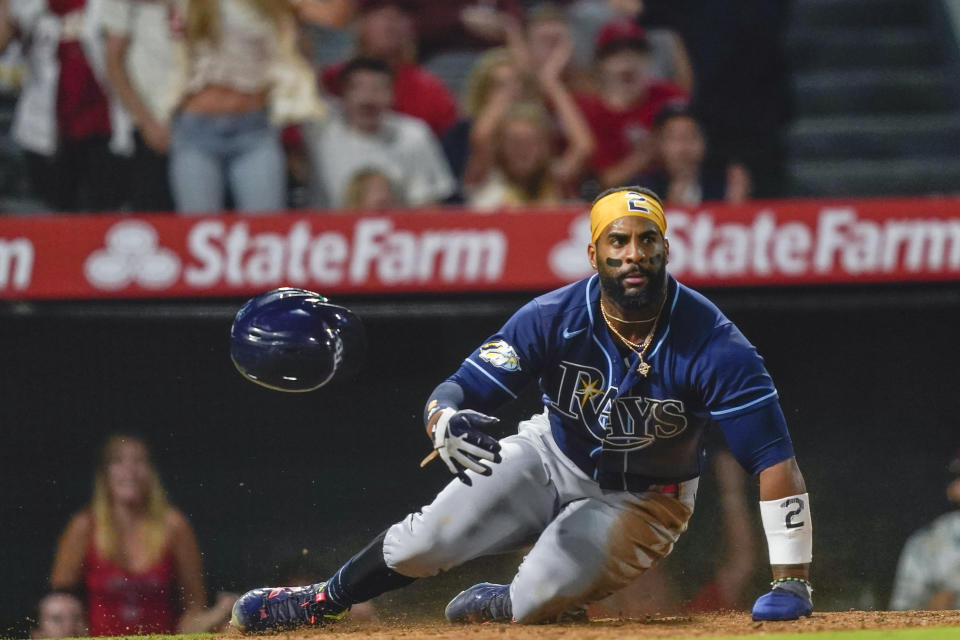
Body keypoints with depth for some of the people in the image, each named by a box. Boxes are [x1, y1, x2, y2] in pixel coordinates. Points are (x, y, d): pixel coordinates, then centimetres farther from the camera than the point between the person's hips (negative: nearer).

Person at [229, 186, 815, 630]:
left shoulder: (714, 344, -30)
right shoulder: (553, 319, -22)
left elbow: (774, 456, -31)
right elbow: (457, 390, -23)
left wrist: (792, 582, -37)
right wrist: (447, 422, -51)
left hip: (641, 500, -2)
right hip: (552, 456, 2)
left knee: (536, 599, -23)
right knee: (427, 541, -6)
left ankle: (497, 605, 16)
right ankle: (322, 601, 24)